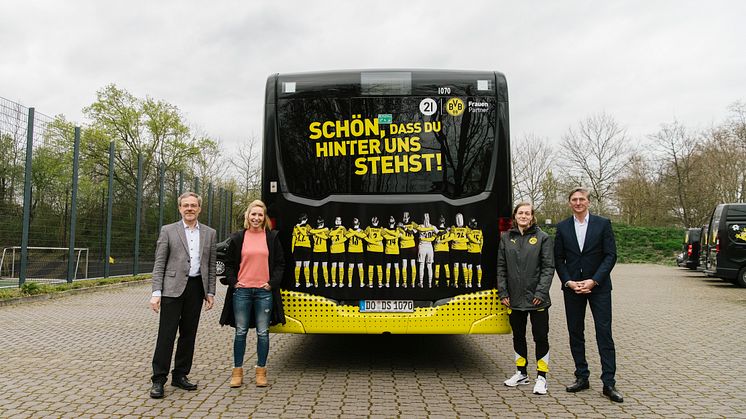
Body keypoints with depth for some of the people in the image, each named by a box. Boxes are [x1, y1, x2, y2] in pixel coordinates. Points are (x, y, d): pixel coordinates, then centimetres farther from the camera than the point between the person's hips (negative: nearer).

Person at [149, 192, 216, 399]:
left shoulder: (209, 233, 10)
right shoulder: (168, 231, 3)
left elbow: (211, 265, 11)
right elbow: (159, 264, 0)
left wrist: (210, 292, 6)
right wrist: (156, 292, -8)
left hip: (197, 288, 3)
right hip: (173, 288, -3)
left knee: (188, 334, 9)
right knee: (166, 334, -3)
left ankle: (180, 376, 21)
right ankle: (158, 380, 6)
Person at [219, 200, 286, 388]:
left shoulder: (272, 237, 4)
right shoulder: (238, 238, 5)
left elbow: (280, 264, 7)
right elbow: (229, 263, 11)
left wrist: (272, 283, -3)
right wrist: (233, 282, -1)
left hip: (264, 291, 0)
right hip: (242, 291, 0)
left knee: (263, 333, 5)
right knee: (240, 332, 7)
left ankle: (261, 371, 17)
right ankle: (237, 371, 18)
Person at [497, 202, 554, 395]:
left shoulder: (542, 238, -2)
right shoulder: (506, 238, 6)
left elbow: (548, 267, -4)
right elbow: (501, 267, 8)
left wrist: (541, 293, -12)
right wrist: (502, 293, 1)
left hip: (537, 299, -3)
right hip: (514, 299, 3)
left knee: (541, 337, 2)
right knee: (518, 336, 15)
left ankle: (541, 377, 14)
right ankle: (521, 373, 29)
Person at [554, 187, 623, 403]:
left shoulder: (603, 224, 1)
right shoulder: (562, 227, 7)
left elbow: (610, 255, -3)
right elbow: (558, 258, 7)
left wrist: (593, 280, -12)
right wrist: (569, 282, -7)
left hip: (598, 286, -2)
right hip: (572, 286, 3)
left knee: (604, 332, -3)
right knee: (575, 333, 7)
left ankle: (609, 383, 3)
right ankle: (582, 377, 19)